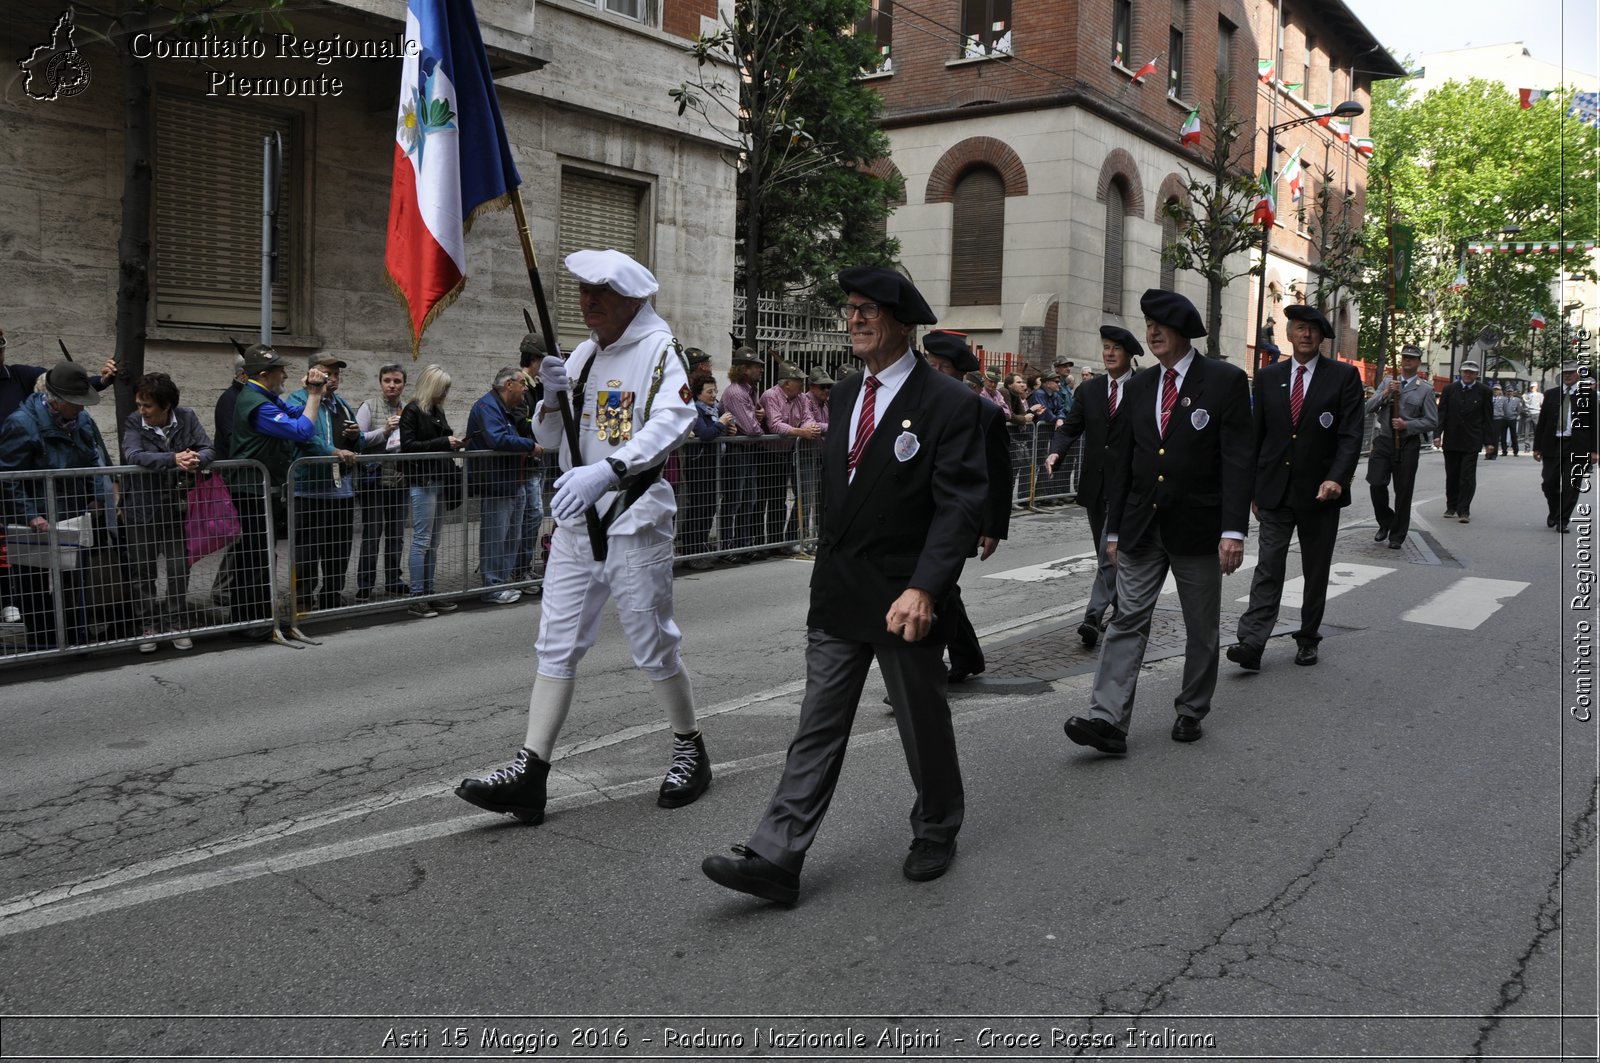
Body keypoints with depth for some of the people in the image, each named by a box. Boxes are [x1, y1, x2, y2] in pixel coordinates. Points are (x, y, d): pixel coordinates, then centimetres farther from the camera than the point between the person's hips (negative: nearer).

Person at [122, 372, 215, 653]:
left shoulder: (186, 418, -2)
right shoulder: (133, 423, -9)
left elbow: (208, 449, -4)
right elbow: (133, 455, -25)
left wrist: (197, 460, -27)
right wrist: (175, 458, -37)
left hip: (175, 506, 1)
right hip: (140, 509, -1)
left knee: (179, 568, 7)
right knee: (141, 571, 6)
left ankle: (178, 626, 19)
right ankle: (149, 627, 18)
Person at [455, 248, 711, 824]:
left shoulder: (659, 351, -7)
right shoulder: (584, 355, 14)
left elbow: (667, 426, -25)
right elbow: (548, 438, 17)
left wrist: (606, 471, -39)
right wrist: (552, 396, -5)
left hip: (635, 523, -6)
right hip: (576, 523, 6)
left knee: (653, 646, 4)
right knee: (557, 644, 4)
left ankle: (691, 750, 24)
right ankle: (529, 772, 6)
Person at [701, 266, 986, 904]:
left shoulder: (947, 402, -12)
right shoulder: (844, 394, 10)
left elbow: (959, 505, -18)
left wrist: (923, 589, -29)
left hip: (904, 601, -5)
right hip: (837, 596, 6)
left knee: (923, 726, 13)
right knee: (817, 730, 6)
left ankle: (936, 833, 36)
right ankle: (774, 860, 7)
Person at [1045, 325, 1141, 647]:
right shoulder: (1089, 389, 9)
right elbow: (1070, 428, 7)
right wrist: (1056, 452, -13)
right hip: (1095, 484, 5)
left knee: (1111, 551, -13)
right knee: (1108, 553, 15)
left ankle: (1094, 616, -16)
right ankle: (1122, 609, 31)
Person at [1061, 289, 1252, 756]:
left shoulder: (1225, 381, -5)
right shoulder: (1138, 386, 9)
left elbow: (1238, 459, -11)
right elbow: (1120, 460, 10)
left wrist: (1233, 530, -18)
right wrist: (1113, 529, 8)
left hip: (1197, 527, -3)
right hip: (1141, 526, 4)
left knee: (1202, 629, 10)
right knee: (1128, 620, -3)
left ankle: (1191, 712, 26)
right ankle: (1107, 720, -7)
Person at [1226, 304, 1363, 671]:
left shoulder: (1344, 376, -1)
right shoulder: (1268, 377, 7)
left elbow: (1351, 433, -8)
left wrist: (1337, 478, -23)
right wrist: (1253, 489, 9)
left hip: (1319, 490, -1)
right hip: (1275, 489, 1)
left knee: (1316, 572, 10)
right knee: (1268, 567, -5)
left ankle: (1308, 638, 24)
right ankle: (1251, 644, -10)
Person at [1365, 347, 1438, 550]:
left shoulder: (1425, 389, 2)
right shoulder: (1388, 383, 10)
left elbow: (1432, 421, -2)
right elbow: (1369, 408, 0)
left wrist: (1407, 425, -15)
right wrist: (1386, 393, -14)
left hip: (1408, 444, -2)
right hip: (1384, 441, 2)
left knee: (1403, 492, 3)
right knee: (1376, 484, -8)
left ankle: (1397, 537, 14)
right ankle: (1385, 522, 17)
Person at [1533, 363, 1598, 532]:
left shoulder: (1588, 394, 2)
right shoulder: (1551, 394, 9)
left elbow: (1594, 423, 0)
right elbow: (1542, 422, 10)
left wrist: (1593, 450, -5)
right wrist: (1537, 447, 6)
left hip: (1577, 447, -2)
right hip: (1552, 445, 2)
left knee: (1571, 486, -1)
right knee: (1549, 483, 4)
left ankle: (1562, 521, 7)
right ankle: (1553, 513, 28)